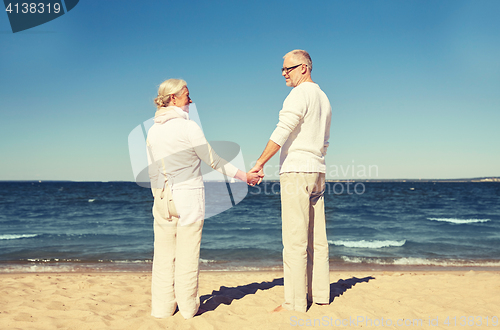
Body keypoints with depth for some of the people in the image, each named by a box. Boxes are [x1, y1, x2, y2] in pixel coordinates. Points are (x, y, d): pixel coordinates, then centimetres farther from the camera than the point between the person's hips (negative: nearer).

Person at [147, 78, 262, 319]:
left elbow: (152, 170, 12)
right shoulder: (188, 127, -11)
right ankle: (188, 307, 13)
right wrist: (244, 176, 5)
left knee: (163, 254, 10)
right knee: (187, 254, 4)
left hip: (162, 197, 5)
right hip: (188, 195, -5)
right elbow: (213, 161, -6)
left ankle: (162, 306, 17)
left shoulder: (153, 130, 7)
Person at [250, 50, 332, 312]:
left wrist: (259, 164, -16)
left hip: (296, 171, -9)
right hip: (317, 172, 10)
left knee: (295, 241, -7)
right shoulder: (323, 98, 20)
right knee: (316, 239, 11)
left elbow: (282, 133, -18)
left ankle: (295, 303, -3)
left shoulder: (299, 94, -8)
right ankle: (320, 294, 18)